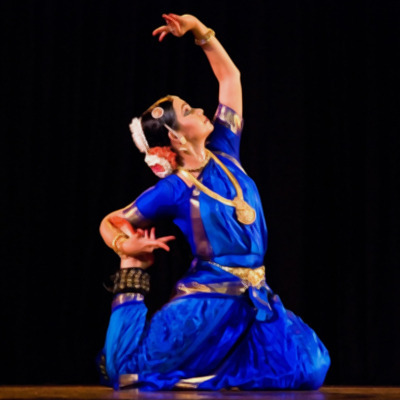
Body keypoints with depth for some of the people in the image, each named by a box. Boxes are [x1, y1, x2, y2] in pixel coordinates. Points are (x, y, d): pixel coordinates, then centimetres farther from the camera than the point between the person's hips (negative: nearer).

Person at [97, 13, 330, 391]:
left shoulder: (224, 155, 8)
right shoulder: (172, 190, -6)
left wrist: (200, 30, 10)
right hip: (206, 301, -5)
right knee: (127, 371, -18)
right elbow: (110, 222, 4)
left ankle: (208, 371, 9)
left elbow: (230, 76, 15)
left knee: (309, 369, -10)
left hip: (255, 298, 5)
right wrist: (127, 249, -17)